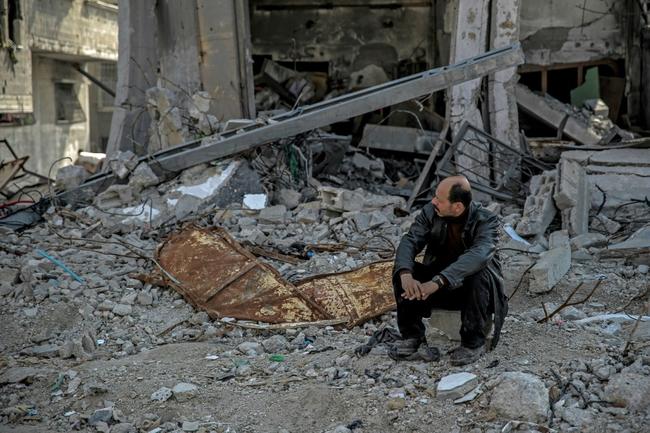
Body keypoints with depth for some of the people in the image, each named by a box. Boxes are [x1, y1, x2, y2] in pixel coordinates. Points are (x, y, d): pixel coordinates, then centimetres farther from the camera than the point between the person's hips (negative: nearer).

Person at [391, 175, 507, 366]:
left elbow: (478, 256, -41)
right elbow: (410, 241, -20)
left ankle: (474, 342, -19)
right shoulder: (430, 212, -10)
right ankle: (412, 335, -6)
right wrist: (406, 275, -42)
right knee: (401, 270, -19)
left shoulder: (486, 221, -23)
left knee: (479, 275, -36)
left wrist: (437, 282, -52)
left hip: (474, 287, -3)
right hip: (438, 287, 4)